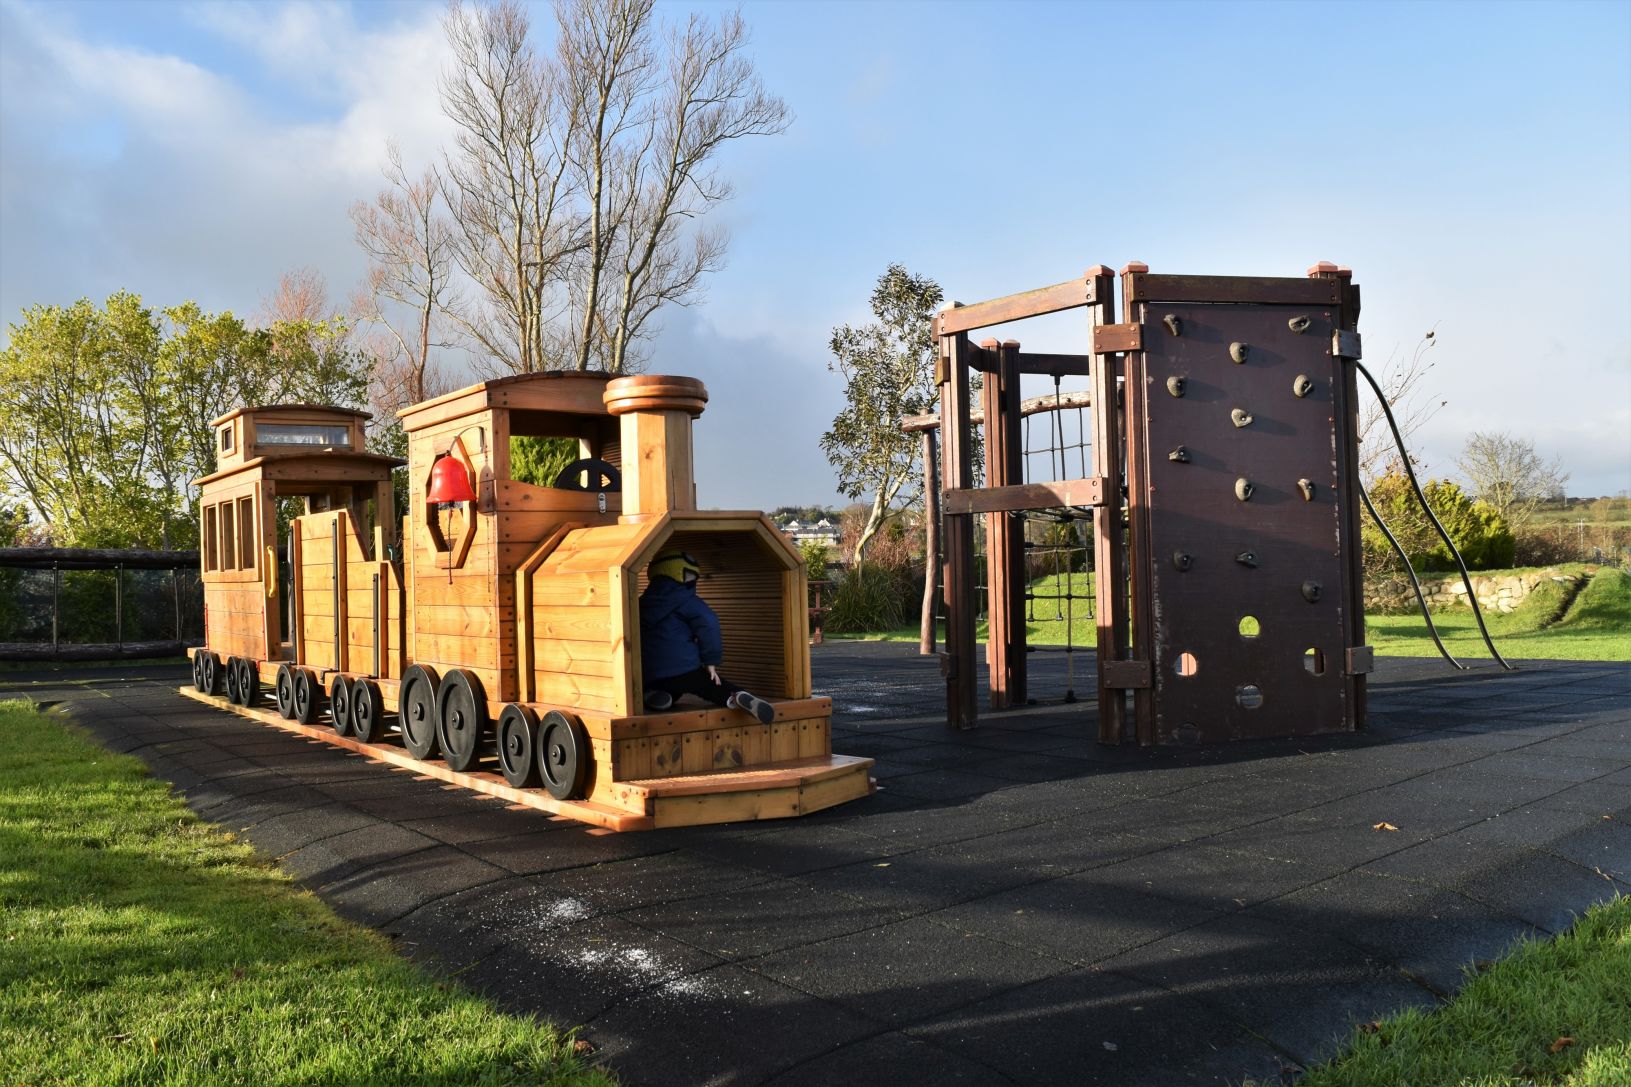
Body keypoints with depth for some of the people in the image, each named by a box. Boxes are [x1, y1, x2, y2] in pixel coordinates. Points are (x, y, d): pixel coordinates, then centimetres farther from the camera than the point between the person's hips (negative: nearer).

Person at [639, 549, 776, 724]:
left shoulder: (642, 604, 20)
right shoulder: (685, 600, -2)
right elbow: (708, 624, -17)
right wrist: (711, 662, -9)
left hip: (649, 676, 5)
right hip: (684, 669, -5)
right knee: (718, 688, 7)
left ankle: (653, 695, -1)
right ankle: (737, 698, -28)